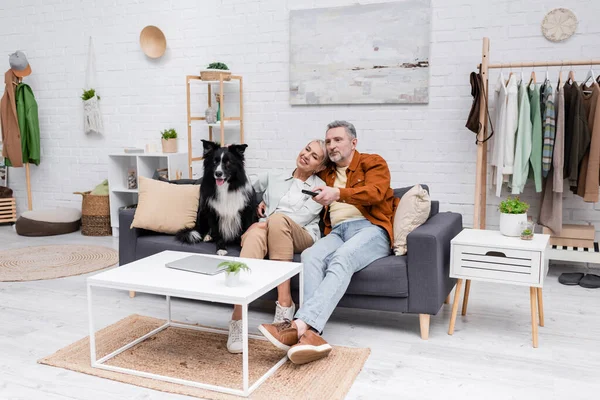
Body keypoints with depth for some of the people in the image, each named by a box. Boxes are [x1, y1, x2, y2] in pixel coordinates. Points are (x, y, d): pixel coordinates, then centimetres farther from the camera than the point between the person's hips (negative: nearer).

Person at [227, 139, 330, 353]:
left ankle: (284, 304, -35)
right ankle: (238, 320, -47)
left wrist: (267, 222, -12)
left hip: (300, 237, -2)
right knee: (254, 236, -36)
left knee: (278, 219, -36)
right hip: (263, 230, 2)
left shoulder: (319, 187, 11)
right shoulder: (272, 178, 22)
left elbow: (302, 217, -4)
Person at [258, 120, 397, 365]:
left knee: (341, 259, -36)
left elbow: (375, 192, -7)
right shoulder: (325, 174, 28)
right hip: (337, 232, 4)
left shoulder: (373, 163, 13)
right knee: (311, 256, -30)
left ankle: (302, 324, -52)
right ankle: (312, 333, -46)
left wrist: (338, 193, -24)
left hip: (371, 229, -4)